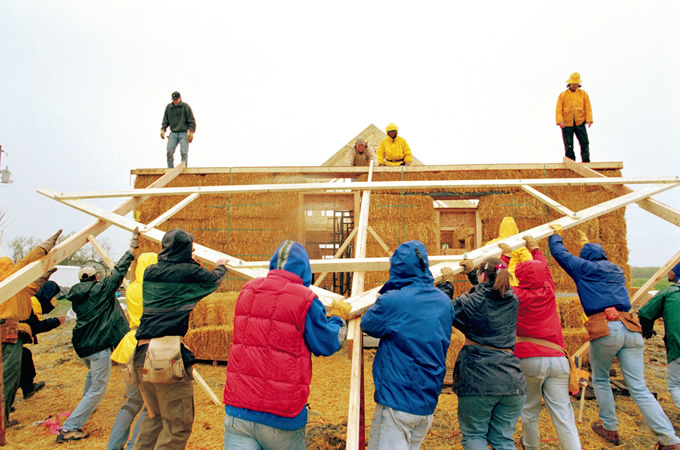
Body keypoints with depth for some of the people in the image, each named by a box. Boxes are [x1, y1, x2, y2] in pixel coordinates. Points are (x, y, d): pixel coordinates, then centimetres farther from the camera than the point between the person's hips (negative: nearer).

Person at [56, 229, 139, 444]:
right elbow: (119, 271, -13)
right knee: (98, 389, 0)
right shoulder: (100, 289, -10)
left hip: (81, 345, 8)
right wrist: (132, 247, -10)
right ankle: (68, 429, -3)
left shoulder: (77, 296, 9)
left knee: (93, 374, 36)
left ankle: (86, 408, 52)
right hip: (98, 346, -8)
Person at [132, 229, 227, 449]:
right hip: (171, 357, -7)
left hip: (144, 353, 7)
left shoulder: (149, 272, 9)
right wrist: (221, 266, 36)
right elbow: (214, 279, 14)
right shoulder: (190, 272, -6)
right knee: (178, 425, 3)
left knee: (154, 418, 22)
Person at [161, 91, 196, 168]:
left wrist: (191, 132, -10)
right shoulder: (168, 107, 11)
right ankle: (170, 169, 1)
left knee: (184, 153, -10)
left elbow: (192, 121, -1)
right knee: (169, 152, -7)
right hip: (173, 133, 3)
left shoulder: (186, 106, 0)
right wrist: (163, 129, 5)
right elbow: (165, 120, 19)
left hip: (183, 133, -3)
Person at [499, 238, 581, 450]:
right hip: (557, 358, 2)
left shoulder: (517, 295, -6)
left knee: (530, 408, 16)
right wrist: (535, 248, 35)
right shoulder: (548, 292, 3)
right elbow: (544, 268, 22)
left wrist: (506, 256, 21)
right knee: (562, 412, 4)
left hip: (529, 359, -2)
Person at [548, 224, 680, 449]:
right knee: (639, 388, 3)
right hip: (630, 329, 5)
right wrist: (588, 243, 60)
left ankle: (609, 428, 22)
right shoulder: (617, 270, 24)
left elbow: (560, 253, 17)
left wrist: (556, 234, 34)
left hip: (605, 329, -5)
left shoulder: (585, 267, 8)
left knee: (600, 380, 17)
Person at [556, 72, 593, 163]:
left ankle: (586, 161, -3)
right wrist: (560, 121, -13)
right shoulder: (563, 95, 6)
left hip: (580, 123, 1)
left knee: (584, 142, -7)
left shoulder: (583, 93, 11)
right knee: (568, 145, -1)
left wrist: (589, 120, -5)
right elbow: (558, 110, 1)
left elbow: (588, 108, 8)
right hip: (567, 124, -1)